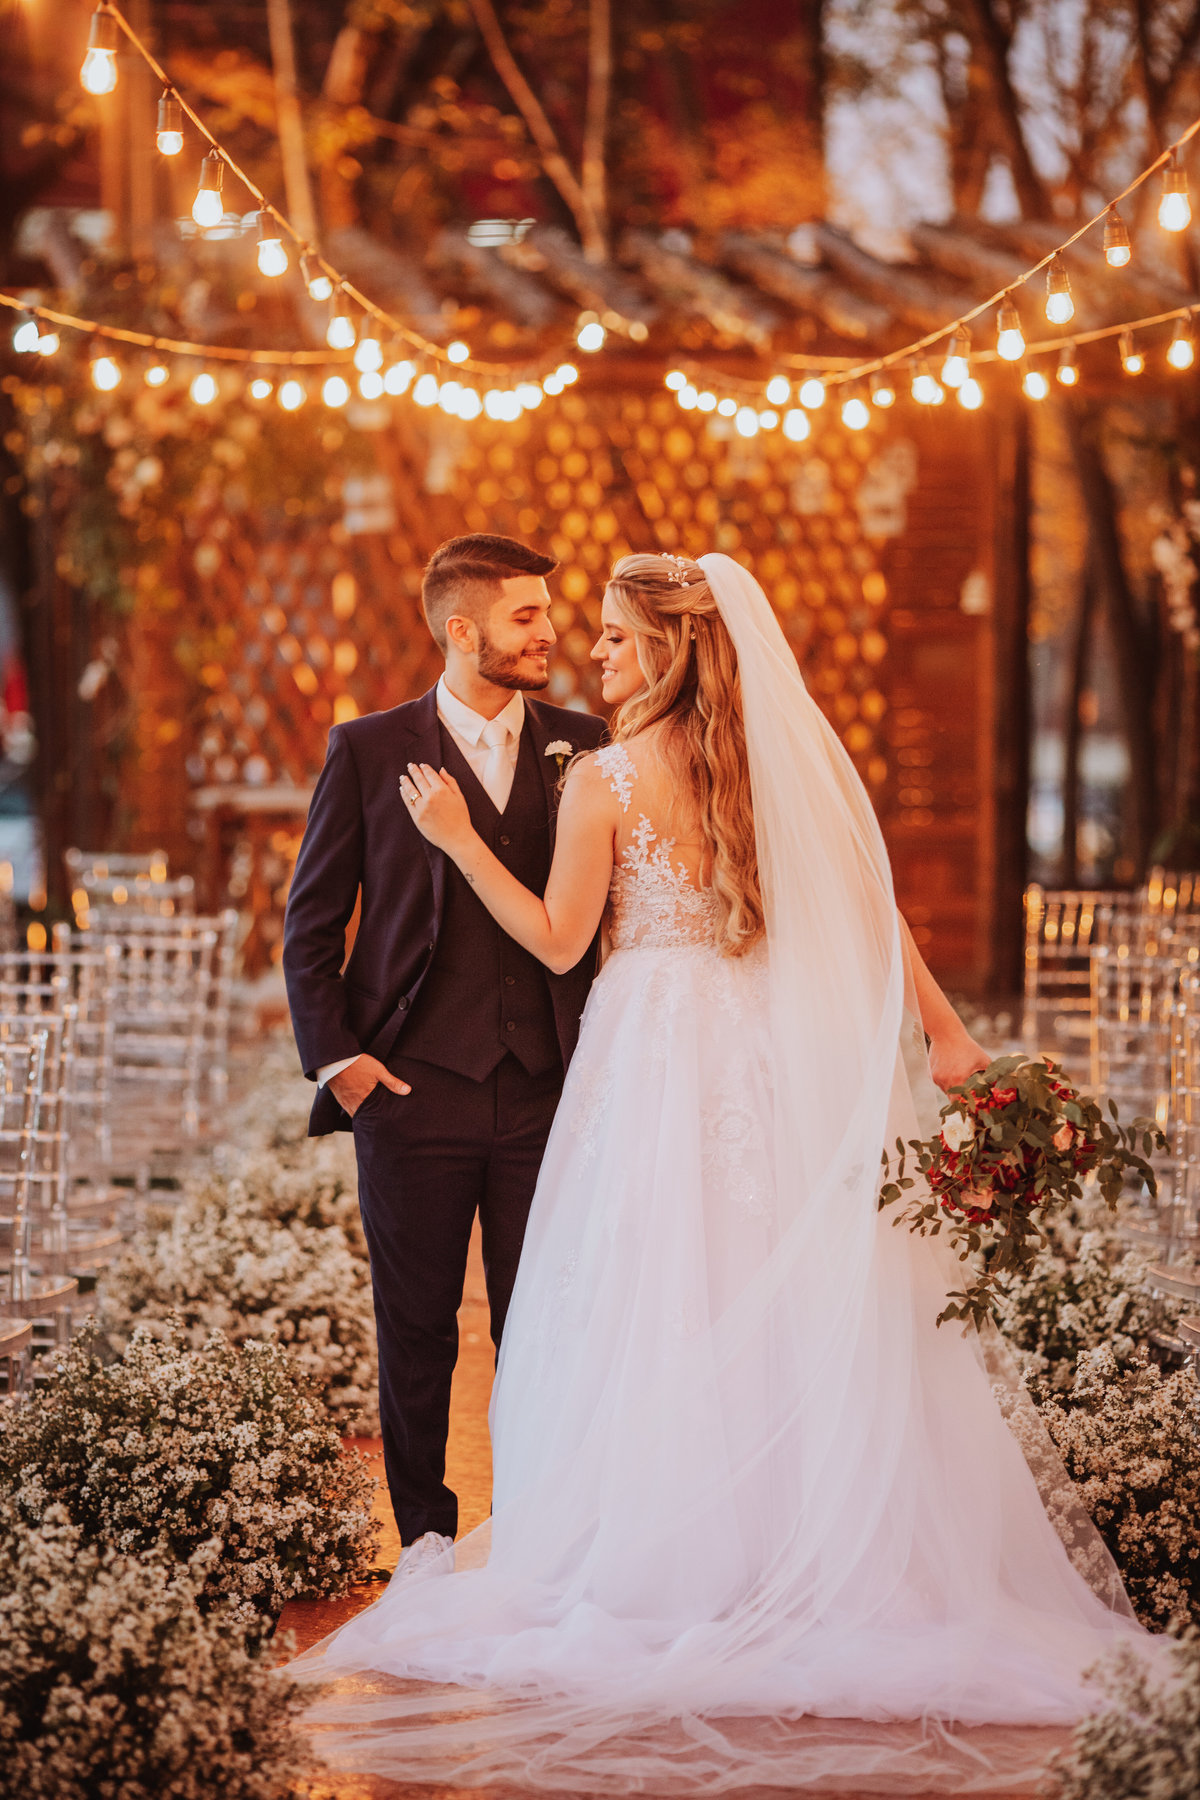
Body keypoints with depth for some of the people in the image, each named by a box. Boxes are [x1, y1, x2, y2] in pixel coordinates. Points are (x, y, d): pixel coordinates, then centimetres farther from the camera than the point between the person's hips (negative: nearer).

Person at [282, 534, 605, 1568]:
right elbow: (312, 922, 4)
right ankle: (426, 1530, 20)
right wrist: (335, 1057, -6)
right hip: (414, 1091, -2)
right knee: (418, 1325, 7)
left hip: (547, 1092, 2)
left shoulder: (579, 746, 8)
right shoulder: (370, 752, 1)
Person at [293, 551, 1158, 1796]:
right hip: (767, 1049, 4)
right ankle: (804, 1541, 14)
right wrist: (941, 1026, 8)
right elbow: (870, 908, 3)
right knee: (781, 1295, 10)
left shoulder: (603, 780, -10)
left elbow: (558, 940, -8)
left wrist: (459, 840, -5)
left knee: (653, 1299, 3)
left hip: (655, 1055, -4)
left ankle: (652, 1551, 8)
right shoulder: (779, 762, 3)